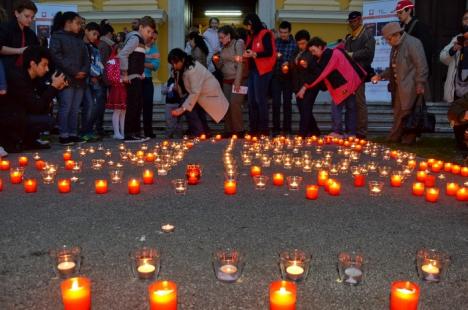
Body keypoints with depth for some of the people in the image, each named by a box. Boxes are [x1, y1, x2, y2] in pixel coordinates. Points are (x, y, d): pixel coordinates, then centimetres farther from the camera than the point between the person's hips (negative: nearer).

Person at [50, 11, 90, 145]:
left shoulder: (79, 40, 23)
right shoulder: (57, 37, 1)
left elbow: (86, 58, 19)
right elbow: (56, 56, -10)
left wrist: (84, 71, -2)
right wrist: (74, 72, -13)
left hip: (80, 80, 7)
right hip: (66, 79, -7)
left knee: (75, 109, 5)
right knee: (65, 107, -9)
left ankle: (73, 134, 8)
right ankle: (63, 135, -5)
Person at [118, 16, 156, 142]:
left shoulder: (140, 40, 19)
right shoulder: (135, 38, -10)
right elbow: (122, 54, -21)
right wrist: (125, 74, -19)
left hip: (137, 78, 10)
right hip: (133, 78, -10)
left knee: (138, 106, 12)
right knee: (132, 106, -9)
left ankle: (136, 133, 18)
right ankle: (129, 135, -6)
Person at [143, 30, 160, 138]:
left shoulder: (154, 49, 10)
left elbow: (155, 66, -4)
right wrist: (149, 56, -23)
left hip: (147, 80, 3)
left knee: (148, 105, 0)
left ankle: (148, 131, 6)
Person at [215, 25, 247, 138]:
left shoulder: (238, 43, -4)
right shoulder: (224, 47, 15)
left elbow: (240, 63, -13)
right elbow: (220, 66, 18)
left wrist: (237, 81, -19)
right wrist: (216, 61, -4)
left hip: (238, 79, -7)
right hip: (226, 80, 7)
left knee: (234, 103, -14)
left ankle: (239, 131, -4)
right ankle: (228, 131, 8)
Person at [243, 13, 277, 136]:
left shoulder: (265, 34, -7)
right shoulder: (251, 35, 17)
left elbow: (269, 52, -15)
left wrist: (254, 54, -24)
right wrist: (246, 54, -2)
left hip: (262, 70, -8)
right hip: (253, 69, 8)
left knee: (260, 99, -8)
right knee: (251, 100, 8)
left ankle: (264, 129, -1)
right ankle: (253, 128, 14)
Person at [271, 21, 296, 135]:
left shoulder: (294, 43, 0)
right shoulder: (275, 41, 6)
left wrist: (289, 63, -17)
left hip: (288, 77, -1)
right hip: (276, 76, 1)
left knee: (287, 102, 5)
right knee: (276, 102, 0)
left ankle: (287, 129, 12)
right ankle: (276, 128, 7)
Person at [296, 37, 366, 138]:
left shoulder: (328, 55, -14)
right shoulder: (334, 51, 16)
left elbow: (320, 73, -19)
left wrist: (305, 86, -18)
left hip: (344, 85, -10)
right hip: (352, 82, 10)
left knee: (336, 106, -8)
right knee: (351, 108, 12)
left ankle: (337, 132, -10)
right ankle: (351, 133, 17)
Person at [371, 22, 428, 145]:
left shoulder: (412, 43, -12)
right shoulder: (395, 47, 15)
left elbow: (421, 66, -16)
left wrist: (420, 85, -20)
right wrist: (381, 76, 11)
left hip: (410, 88, -9)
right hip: (399, 87, 9)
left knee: (407, 114, -3)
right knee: (398, 114, 13)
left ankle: (408, 140, 6)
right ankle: (394, 139, 20)